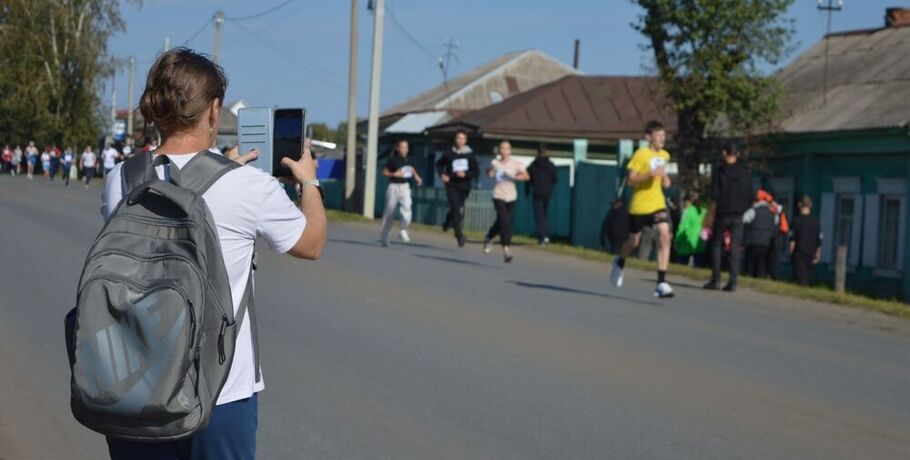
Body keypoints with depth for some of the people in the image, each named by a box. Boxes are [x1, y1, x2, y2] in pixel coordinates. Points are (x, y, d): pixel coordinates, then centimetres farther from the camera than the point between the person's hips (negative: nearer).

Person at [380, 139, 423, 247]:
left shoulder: (407, 159, 5)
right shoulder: (392, 159, -9)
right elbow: (384, 173, -6)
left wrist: (416, 176, 12)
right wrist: (395, 174, -20)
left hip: (405, 187, 3)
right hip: (394, 186, -3)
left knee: (406, 208, -17)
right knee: (389, 211, 6)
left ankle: (403, 231, -2)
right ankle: (384, 235, 21)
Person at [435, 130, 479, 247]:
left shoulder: (470, 155, 0)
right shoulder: (449, 154, 0)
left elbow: (476, 172, -1)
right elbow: (439, 165, 16)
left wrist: (465, 174, -17)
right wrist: (442, 174, -3)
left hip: (464, 187, 2)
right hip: (452, 186, -2)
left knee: (459, 209, 18)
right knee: (456, 209, -15)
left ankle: (447, 223, 48)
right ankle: (459, 235, -15)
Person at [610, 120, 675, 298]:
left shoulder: (664, 155, 9)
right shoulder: (641, 154, -10)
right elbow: (630, 180, -13)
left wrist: (664, 176, 0)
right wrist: (650, 174, -26)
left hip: (658, 204, 4)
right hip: (639, 205, -4)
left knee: (665, 236, -17)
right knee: (634, 242, 11)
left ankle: (661, 282, -17)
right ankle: (620, 262, 47)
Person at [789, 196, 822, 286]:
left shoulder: (796, 220, -7)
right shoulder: (815, 221, 5)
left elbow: (792, 239, -8)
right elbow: (819, 240, 8)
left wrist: (791, 252, 0)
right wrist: (818, 254, 16)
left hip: (799, 253, -4)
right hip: (811, 254, 4)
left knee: (801, 276, -7)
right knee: (808, 275, 12)